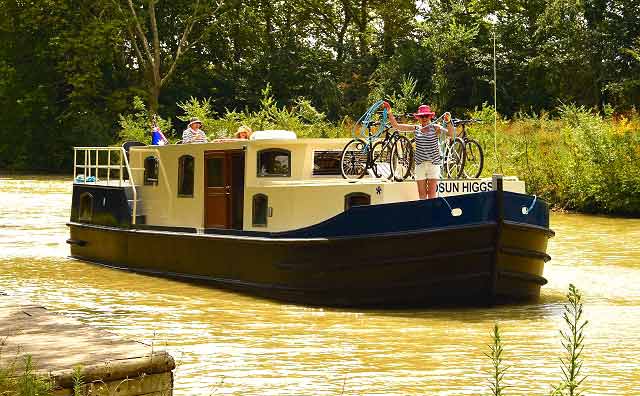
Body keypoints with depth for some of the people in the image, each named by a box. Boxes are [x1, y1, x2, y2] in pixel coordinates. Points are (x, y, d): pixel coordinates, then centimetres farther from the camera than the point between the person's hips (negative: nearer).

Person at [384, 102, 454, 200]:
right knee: (422, 194, 5)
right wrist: (389, 112, -4)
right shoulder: (416, 129, 7)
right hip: (420, 164, 3)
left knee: (432, 193, -6)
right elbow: (396, 126, 6)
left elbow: (450, 133, -16)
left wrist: (448, 121, -33)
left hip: (433, 163, -3)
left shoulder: (435, 128, -1)